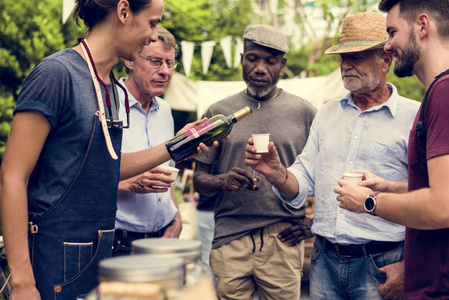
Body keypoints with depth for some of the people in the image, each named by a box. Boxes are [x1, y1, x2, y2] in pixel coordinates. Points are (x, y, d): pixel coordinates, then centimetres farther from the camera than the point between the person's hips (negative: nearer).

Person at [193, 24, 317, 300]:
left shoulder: (304, 112, 7)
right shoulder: (219, 113, 9)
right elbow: (199, 178, 10)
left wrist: (309, 219, -3)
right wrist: (222, 181, -11)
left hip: (283, 239, 0)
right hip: (230, 240, 1)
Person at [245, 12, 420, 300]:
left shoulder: (415, 117, -6)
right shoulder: (326, 114, 12)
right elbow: (302, 184, 9)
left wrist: (409, 267, -16)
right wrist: (277, 173, -12)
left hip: (380, 265, -4)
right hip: (324, 260, 5)